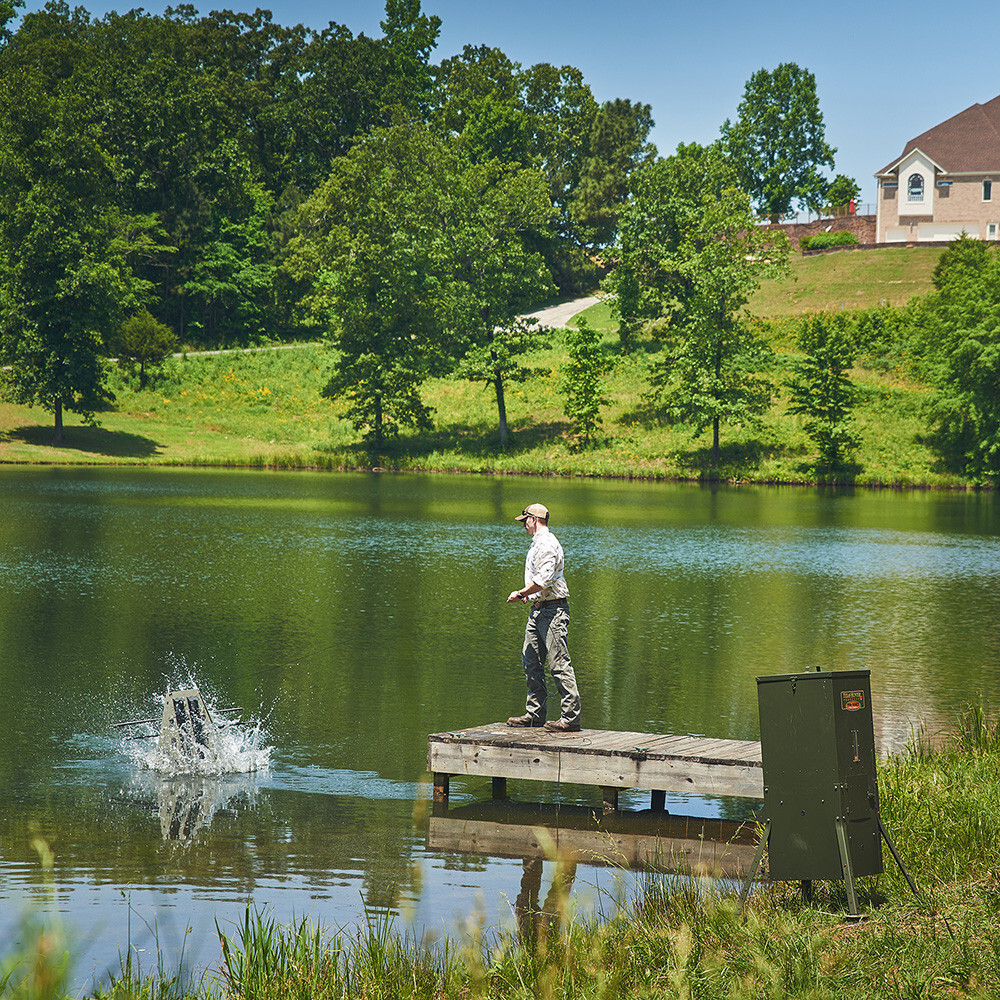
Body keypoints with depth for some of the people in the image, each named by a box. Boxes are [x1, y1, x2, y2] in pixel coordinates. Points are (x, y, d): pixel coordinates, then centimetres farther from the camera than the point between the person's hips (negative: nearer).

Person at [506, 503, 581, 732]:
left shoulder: (547, 544, -14)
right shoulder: (536, 543, 19)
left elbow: (544, 580, -22)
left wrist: (521, 593, -12)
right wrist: (527, 594, 13)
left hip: (553, 610, -11)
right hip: (539, 609, 11)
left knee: (559, 664, -11)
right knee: (531, 662, 11)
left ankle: (571, 717, -10)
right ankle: (534, 714, 16)